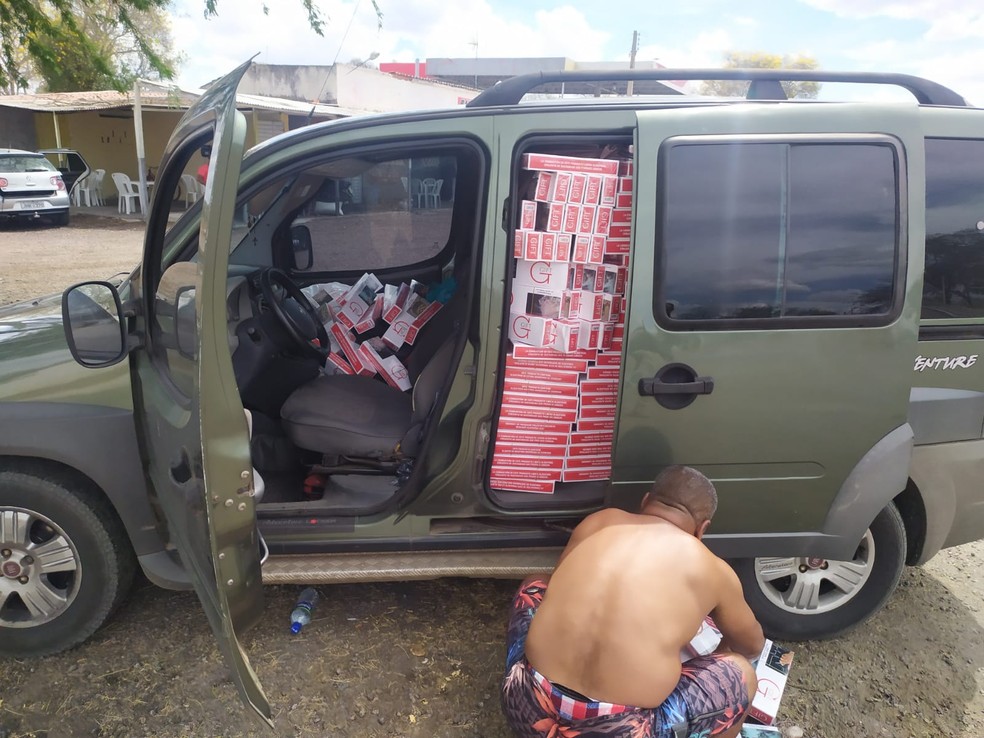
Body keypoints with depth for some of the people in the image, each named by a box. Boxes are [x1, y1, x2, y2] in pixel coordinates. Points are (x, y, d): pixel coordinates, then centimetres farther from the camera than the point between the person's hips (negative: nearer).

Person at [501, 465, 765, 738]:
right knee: (741, 673, 19)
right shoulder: (712, 570, 7)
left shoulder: (597, 521, 13)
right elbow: (753, 645, 28)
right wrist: (721, 652, 51)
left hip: (528, 712, 4)